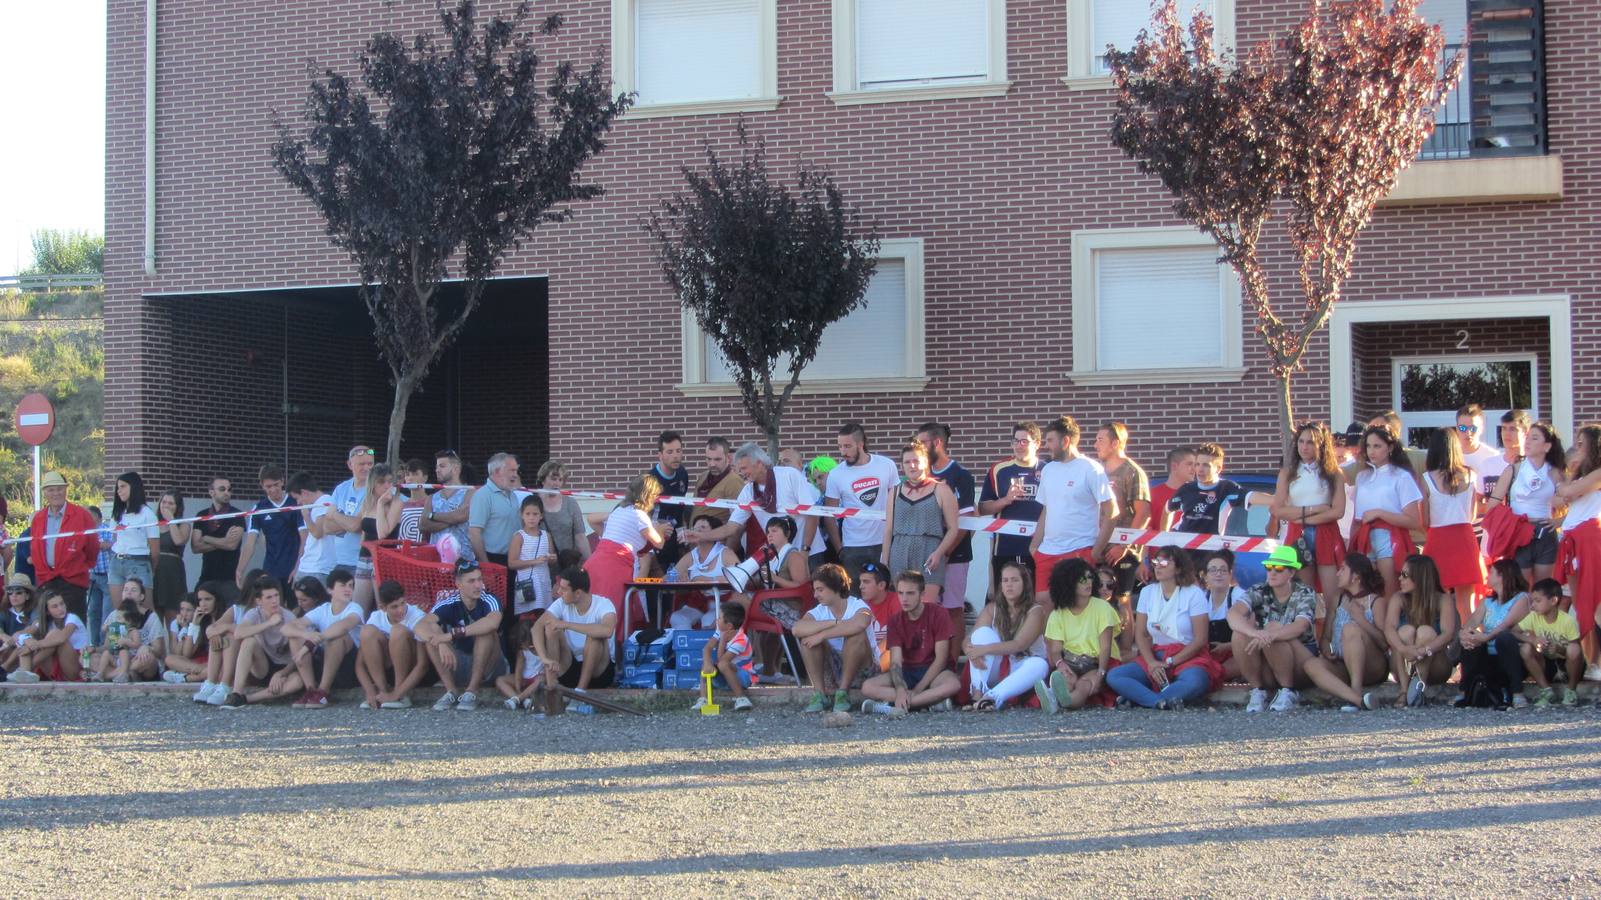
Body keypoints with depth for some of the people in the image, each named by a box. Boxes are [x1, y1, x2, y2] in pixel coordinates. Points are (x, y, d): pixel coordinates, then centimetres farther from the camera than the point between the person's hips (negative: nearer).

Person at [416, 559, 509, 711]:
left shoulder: (489, 600, -18)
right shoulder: (450, 603, -12)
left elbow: (493, 622, -42)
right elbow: (421, 626, -26)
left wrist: (453, 634, -43)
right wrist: (442, 644, -46)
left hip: (489, 666, -2)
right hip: (458, 665, 2)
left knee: (486, 630, -30)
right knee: (432, 631, -18)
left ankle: (472, 691, -23)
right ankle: (451, 691, -19)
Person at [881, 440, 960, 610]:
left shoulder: (941, 490, 6)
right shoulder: (896, 491, 16)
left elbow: (953, 528, 3)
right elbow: (888, 530, 16)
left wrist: (939, 552, -11)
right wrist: (884, 562, 10)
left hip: (930, 554, -3)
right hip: (900, 554, 3)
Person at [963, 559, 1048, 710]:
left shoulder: (1035, 611, -10)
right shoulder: (991, 609, 0)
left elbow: (1019, 645, -25)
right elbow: (968, 641, -9)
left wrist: (983, 649, -34)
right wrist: (973, 653, -34)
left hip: (1021, 671, -2)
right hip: (994, 670, 2)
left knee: (1039, 665, -35)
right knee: (983, 632, -21)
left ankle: (993, 697, -48)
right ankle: (978, 691, -34)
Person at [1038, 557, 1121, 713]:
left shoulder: (1101, 607, -1)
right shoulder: (1057, 614, 7)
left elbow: (1105, 647, -8)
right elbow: (1055, 649, -2)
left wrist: (1100, 673, -26)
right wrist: (1060, 663, -27)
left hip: (1099, 663, -3)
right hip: (1071, 664, 3)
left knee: (1086, 683, -36)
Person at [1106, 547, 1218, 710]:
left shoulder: (1194, 593, -5)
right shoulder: (1147, 592, 7)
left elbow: (1200, 640, -9)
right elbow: (1141, 635, 6)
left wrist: (1169, 663, -13)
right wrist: (1152, 663, -12)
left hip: (1188, 657, -4)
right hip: (1155, 656, 4)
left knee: (1194, 681, -40)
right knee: (1113, 677, -20)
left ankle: (1137, 697, -28)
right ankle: (1165, 701, -33)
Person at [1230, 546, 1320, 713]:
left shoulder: (1304, 594, -9)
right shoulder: (1258, 592, -3)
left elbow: (1300, 626, -29)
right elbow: (1233, 614, -23)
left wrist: (1270, 635, -49)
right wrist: (1254, 633, -45)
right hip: (1267, 673, 3)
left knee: (1274, 628, -31)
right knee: (1240, 631, -24)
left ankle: (1287, 692, -18)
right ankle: (1257, 691, -14)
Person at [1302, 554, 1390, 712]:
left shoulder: (1375, 601, 2)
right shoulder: (1338, 599, 18)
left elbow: (1384, 642, -8)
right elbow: (1326, 636, 18)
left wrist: (1360, 618, -15)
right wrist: (1325, 650, -4)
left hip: (1372, 668, -5)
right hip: (1342, 668, 5)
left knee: (1350, 628, -30)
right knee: (1311, 665, -28)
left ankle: (1357, 690, -38)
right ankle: (1358, 699, -46)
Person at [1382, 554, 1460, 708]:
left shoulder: (1443, 601, -7)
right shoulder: (1398, 599, -2)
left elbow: (1449, 634, -22)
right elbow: (1389, 628, -19)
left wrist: (1425, 650, -40)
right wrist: (1404, 649, -40)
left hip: (1435, 669, -2)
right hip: (1403, 669, 2)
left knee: (1426, 631, -25)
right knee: (1406, 630, -24)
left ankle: (1419, 685, -38)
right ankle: (1405, 691, -36)